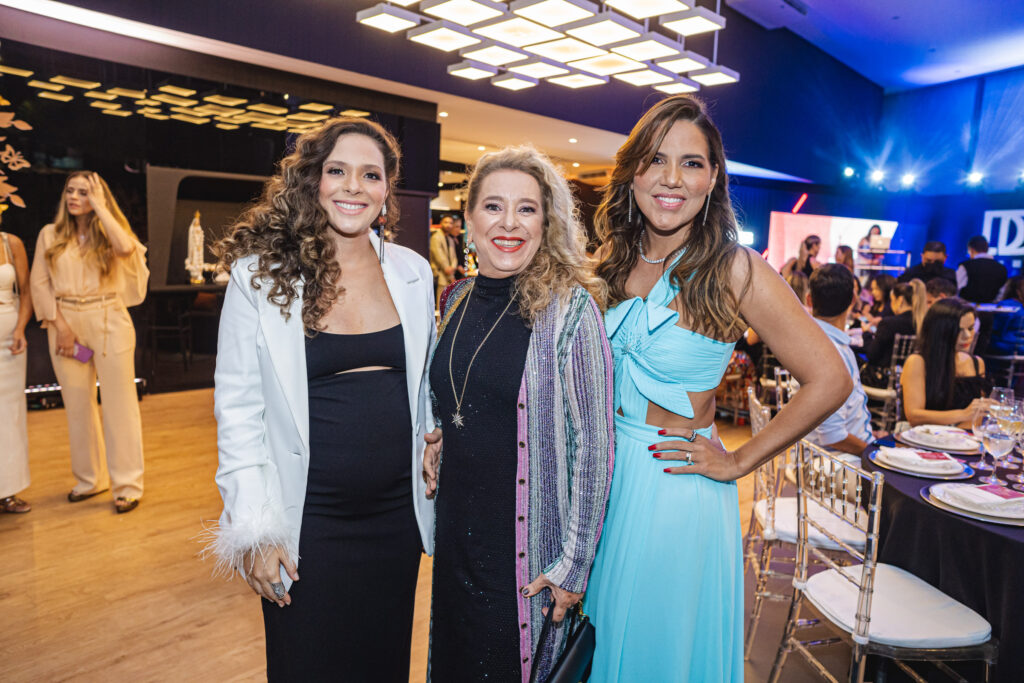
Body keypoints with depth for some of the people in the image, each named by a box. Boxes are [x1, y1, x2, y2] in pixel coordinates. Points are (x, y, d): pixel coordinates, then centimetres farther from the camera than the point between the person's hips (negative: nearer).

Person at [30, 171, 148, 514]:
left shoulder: (109, 233, 3)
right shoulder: (50, 235, 8)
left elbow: (126, 247, -21)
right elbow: (39, 284, 4)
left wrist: (100, 207, -11)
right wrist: (60, 325, -6)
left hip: (110, 323, -3)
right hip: (66, 325, 3)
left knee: (118, 404, -1)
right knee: (78, 406, 10)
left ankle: (128, 485, 6)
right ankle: (90, 479, 25)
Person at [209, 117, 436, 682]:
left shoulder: (413, 272, 1)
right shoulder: (259, 275, -8)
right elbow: (238, 407, -7)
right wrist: (254, 529, -9)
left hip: (397, 512, 3)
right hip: (306, 519, -3)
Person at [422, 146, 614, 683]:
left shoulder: (569, 307, -15)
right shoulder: (456, 300, 2)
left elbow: (593, 445, -14)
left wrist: (574, 563, -13)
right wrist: (440, 446, 1)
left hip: (526, 538, -5)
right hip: (456, 523, 6)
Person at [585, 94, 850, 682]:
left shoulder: (734, 270, -15)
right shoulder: (616, 262, 1)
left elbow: (829, 381, -14)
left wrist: (738, 463, -10)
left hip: (675, 487, -5)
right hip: (607, 473, 5)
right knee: (604, 631, 23)